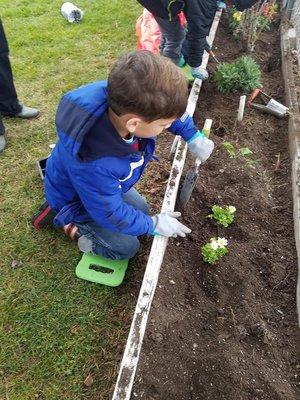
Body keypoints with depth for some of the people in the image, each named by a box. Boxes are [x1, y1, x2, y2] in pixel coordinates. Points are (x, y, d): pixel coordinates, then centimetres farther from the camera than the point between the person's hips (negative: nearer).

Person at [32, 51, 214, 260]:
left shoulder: (126, 98, -30)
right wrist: (154, 225, -18)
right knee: (126, 247, 3)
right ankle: (70, 224, 14)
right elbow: (110, 213, -29)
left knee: (141, 209, 21)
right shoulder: (94, 163, -47)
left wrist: (193, 136, -12)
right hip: (77, 200, -6)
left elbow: (173, 110, -6)